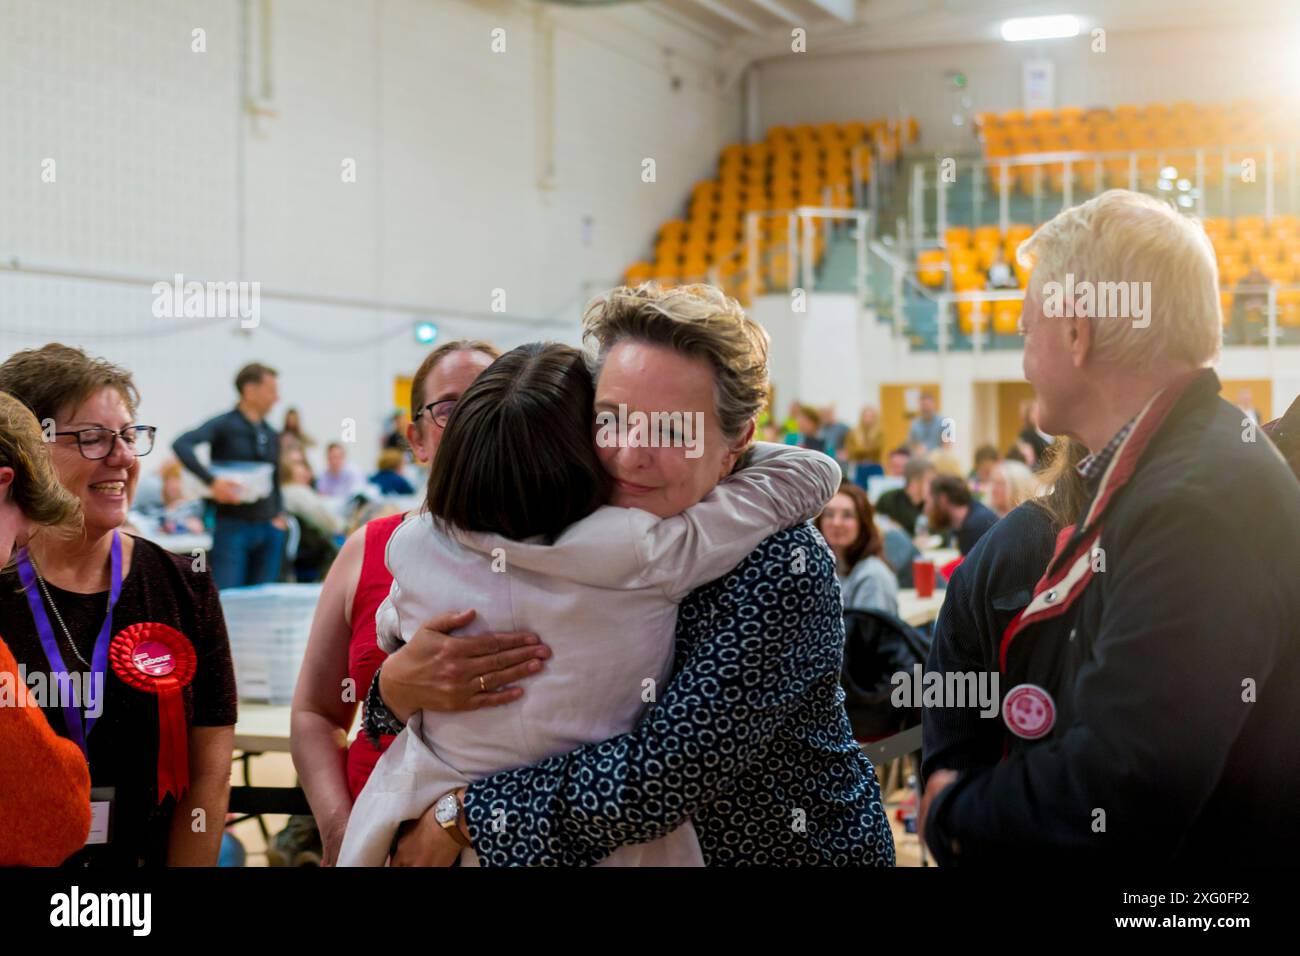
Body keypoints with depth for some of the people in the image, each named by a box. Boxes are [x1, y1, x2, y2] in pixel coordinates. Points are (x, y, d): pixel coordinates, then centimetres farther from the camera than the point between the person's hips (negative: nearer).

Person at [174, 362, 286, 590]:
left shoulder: (272, 435, 13)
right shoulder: (225, 425, -6)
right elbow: (181, 444, -21)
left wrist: (279, 514, 9)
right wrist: (211, 481, -28)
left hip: (269, 529, 6)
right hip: (233, 527, -6)